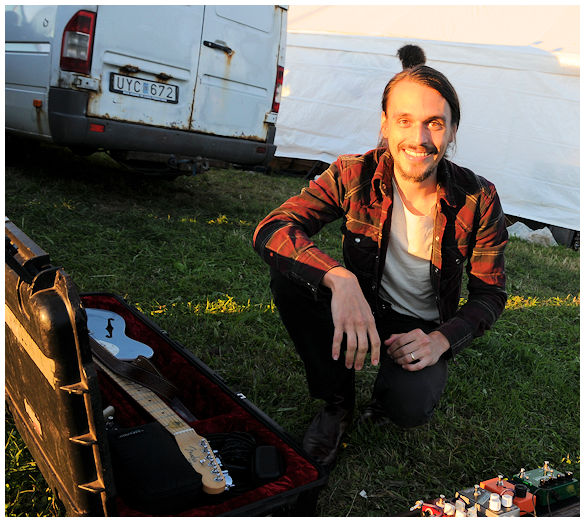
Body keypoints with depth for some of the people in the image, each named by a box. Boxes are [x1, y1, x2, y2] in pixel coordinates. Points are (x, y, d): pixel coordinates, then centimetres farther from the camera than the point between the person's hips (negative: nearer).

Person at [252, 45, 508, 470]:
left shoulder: (479, 200, -16)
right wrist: (339, 278, -48)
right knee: (289, 273, -27)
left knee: (411, 408, -31)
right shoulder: (354, 176, -18)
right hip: (360, 310, 1)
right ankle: (338, 401, -6)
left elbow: (490, 294, -6)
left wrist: (442, 339, -25)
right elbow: (270, 230, -29)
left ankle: (392, 393, 11)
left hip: (425, 328, -1)